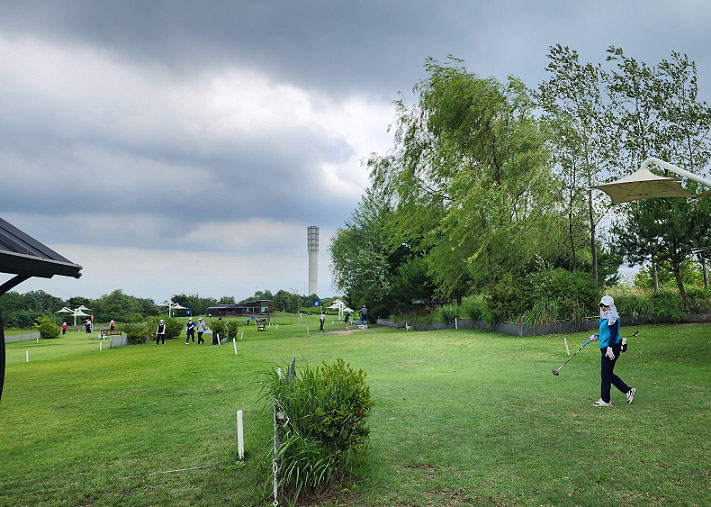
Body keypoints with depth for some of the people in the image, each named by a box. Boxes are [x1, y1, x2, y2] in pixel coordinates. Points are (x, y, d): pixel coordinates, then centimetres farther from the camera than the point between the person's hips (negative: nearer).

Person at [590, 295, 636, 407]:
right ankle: (628, 390, 21)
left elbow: (614, 333, -20)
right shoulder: (604, 317, 18)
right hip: (605, 348, 10)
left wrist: (609, 347, -26)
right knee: (609, 374, 13)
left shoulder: (612, 318, -12)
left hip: (611, 349, -10)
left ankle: (605, 400, 5)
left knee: (605, 374, -3)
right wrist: (596, 337, 25)